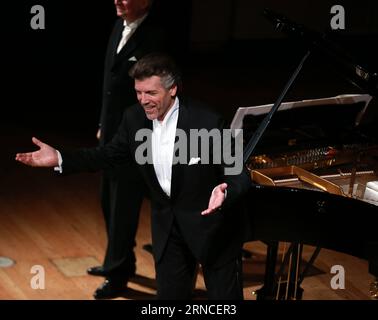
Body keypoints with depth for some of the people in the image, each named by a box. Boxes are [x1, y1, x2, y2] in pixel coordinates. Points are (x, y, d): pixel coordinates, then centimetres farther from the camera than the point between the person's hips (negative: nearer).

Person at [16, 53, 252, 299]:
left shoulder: (206, 122, -24)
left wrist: (225, 193, -44)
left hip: (212, 224, -4)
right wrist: (59, 158, -2)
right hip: (167, 224, 5)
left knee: (225, 298, 7)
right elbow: (111, 155, 7)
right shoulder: (134, 118, -7)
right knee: (169, 295, 12)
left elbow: (239, 173, -21)